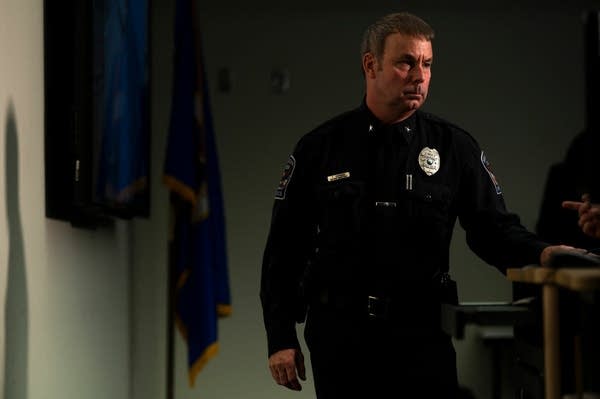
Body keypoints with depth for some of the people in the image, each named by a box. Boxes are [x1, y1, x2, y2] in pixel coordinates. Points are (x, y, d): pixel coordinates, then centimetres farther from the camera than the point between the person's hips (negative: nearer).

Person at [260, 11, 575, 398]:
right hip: (340, 333, 0)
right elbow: (285, 249, 5)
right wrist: (281, 337, 0)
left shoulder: (454, 147, 5)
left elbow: (494, 227, 1)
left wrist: (540, 253, -21)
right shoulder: (321, 147, 3)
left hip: (422, 335, 0)